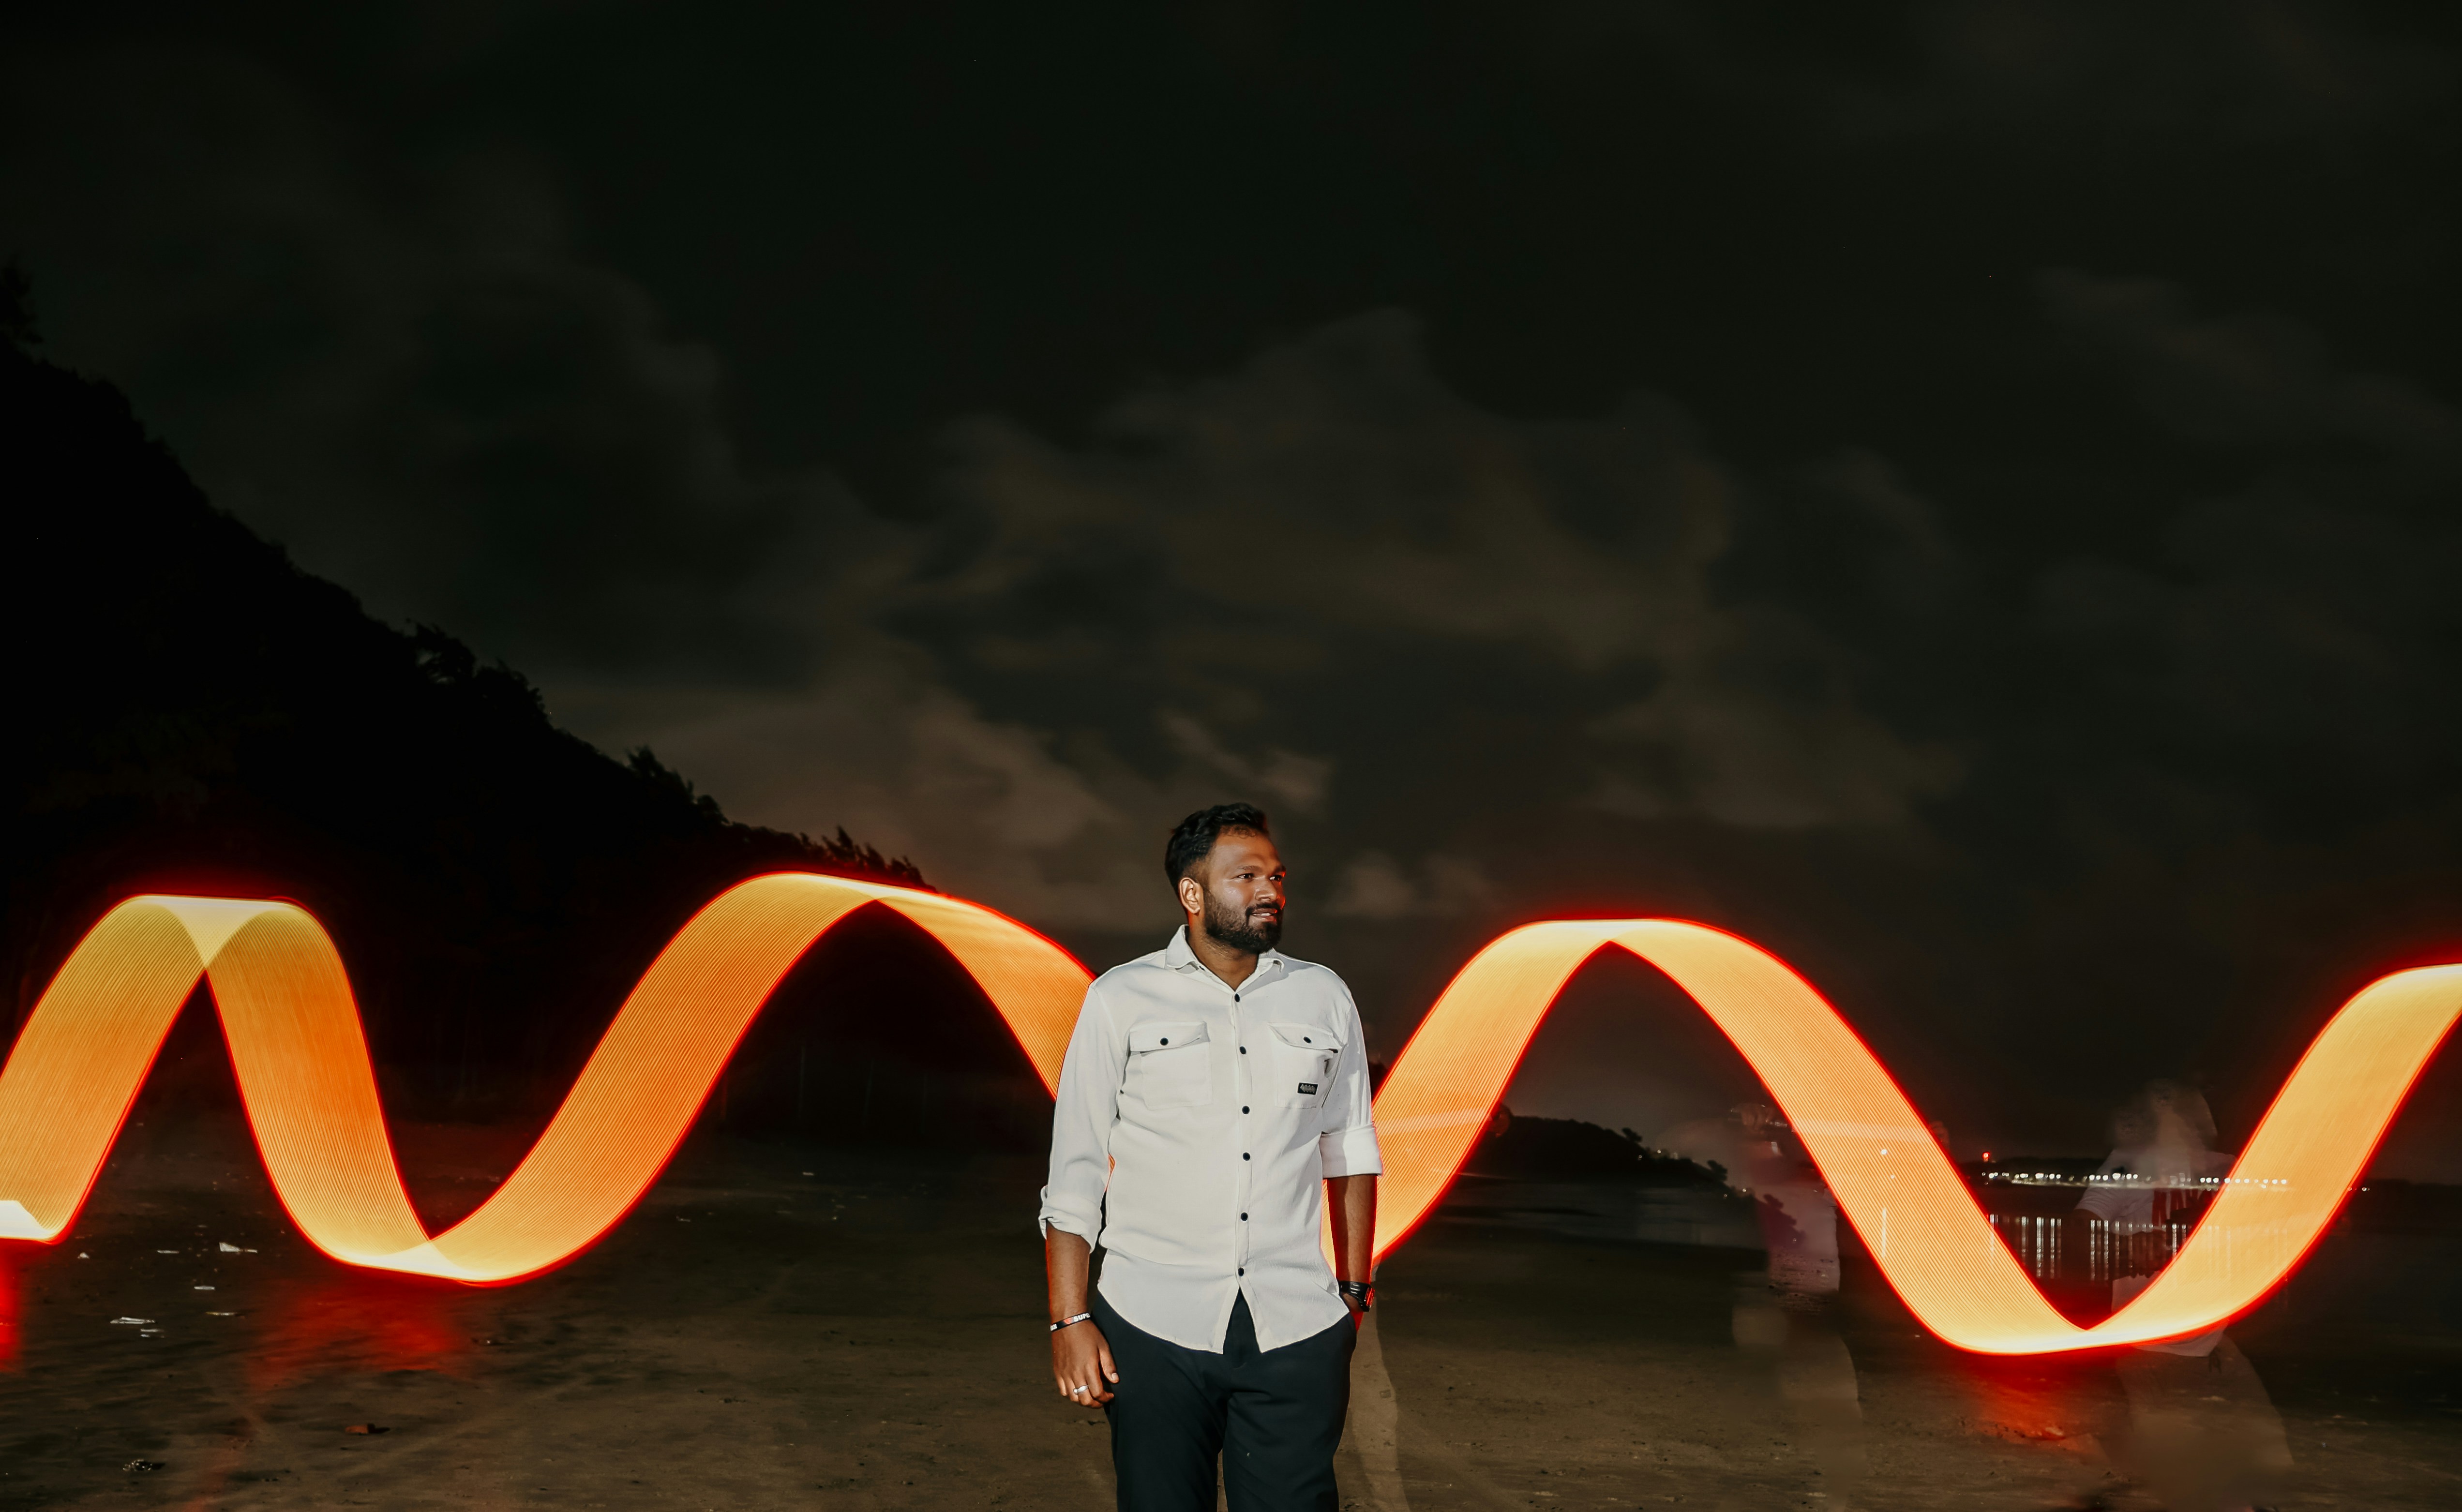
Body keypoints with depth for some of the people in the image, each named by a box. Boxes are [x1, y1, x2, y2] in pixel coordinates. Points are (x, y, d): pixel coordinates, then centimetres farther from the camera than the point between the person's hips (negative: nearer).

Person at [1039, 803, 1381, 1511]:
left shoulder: (1325, 998, 10)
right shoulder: (1121, 1000, 3)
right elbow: (1074, 1172, 2)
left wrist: (1355, 1291, 15)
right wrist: (1069, 1319, -2)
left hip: (1296, 1332, 2)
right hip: (1154, 1332, -1)